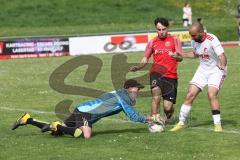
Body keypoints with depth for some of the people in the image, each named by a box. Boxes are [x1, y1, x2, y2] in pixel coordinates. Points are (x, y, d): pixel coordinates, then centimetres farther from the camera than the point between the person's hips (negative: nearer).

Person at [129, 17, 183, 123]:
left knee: (168, 107, -6)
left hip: (171, 76, -1)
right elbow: (145, 60, 12)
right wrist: (136, 67, -8)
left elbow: (180, 58, -7)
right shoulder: (152, 42, 11)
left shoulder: (175, 40, 4)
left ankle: (168, 115, 30)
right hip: (156, 74, 1)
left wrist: (176, 56, -32)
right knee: (156, 91, -29)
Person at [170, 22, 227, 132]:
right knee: (190, 95, -1)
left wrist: (222, 65, -55)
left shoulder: (212, 40, -26)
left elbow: (222, 56, -34)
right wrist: (181, 55, 10)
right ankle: (181, 122, 10)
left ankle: (217, 124, -12)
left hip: (216, 70, -6)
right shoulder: (194, 41, -4)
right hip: (203, 70, 6)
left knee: (211, 94, -24)